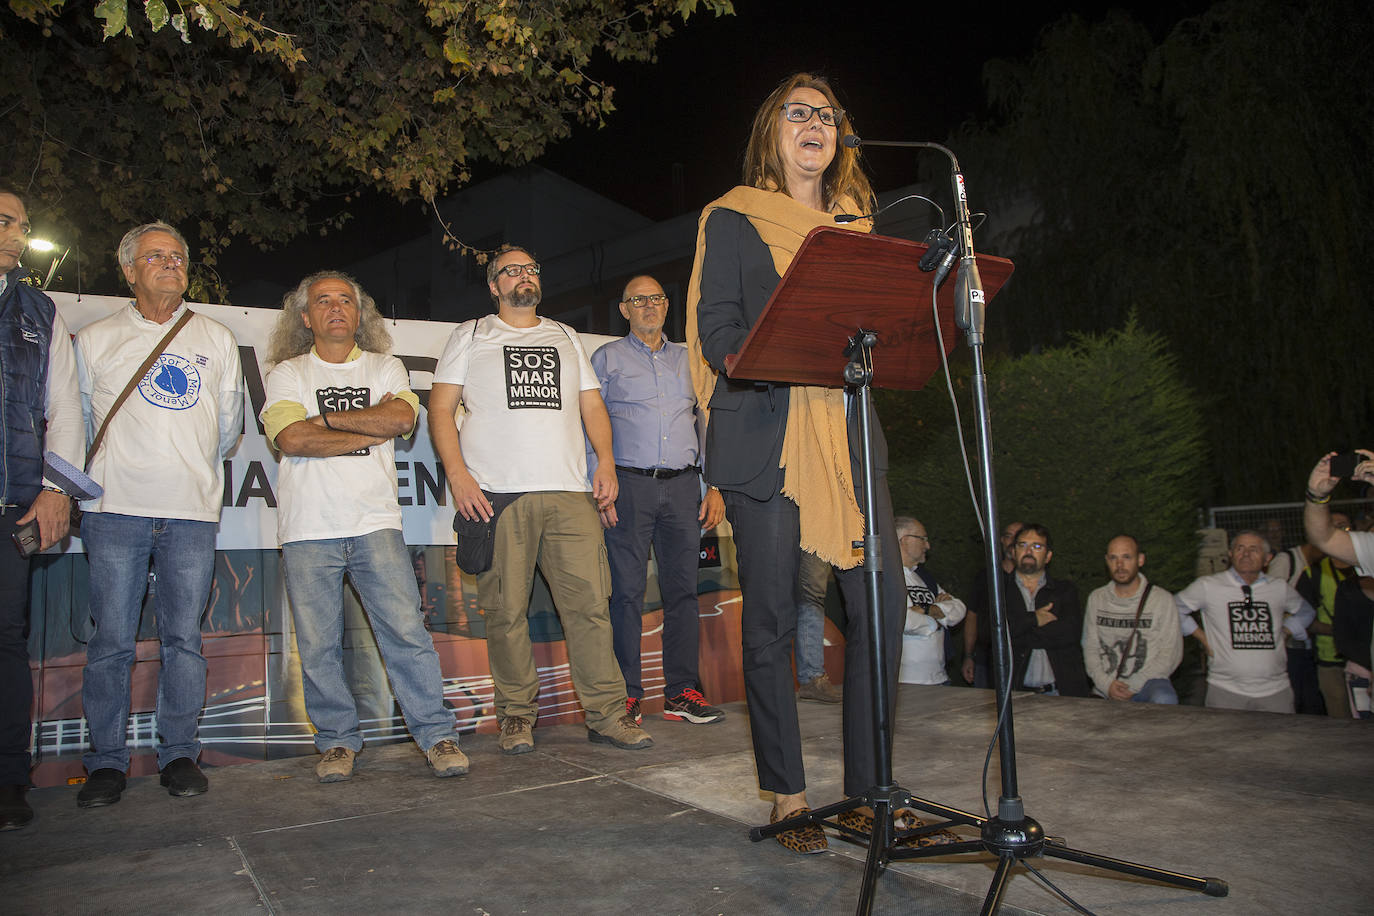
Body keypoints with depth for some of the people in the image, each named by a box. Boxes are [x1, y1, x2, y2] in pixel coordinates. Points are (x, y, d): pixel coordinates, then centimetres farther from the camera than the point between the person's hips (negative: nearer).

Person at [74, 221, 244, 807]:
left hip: (191, 513, 1)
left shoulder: (216, 339, 15)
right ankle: (107, 760, 11)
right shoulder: (94, 340, 11)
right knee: (112, 639, -1)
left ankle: (179, 753, 12)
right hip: (116, 510, -1)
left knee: (184, 637, 2)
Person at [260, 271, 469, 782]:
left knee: (406, 630, -6)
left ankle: (438, 736, 1)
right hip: (307, 531, 0)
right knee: (318, 644, 2)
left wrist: (325, 418, -4)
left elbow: (402, 418, -6)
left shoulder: (386, 368, 15)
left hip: (375, 523, 0)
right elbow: (291, 439, -8)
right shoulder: (287, 374, 11)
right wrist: (371, 429, -5)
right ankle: (338, 741, 17)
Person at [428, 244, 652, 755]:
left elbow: (592, 404, 21)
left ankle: (607, 715, 2)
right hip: (497, 494, -2)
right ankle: (517, 716, 11)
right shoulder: (471, 336, 15)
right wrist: (458, 474, -6)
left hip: (570, 492, 2)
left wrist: (606, 461, 5)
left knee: (590, 602, -4)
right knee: (506, 610, -2)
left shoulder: (566, 337, 24)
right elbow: (441, 409, 7)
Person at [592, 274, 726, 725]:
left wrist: (715, 486, 7)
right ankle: (627, 694, 2)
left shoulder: (688, 359, 19)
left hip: (682, 485, 3)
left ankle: (683, 691, 6)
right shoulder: (607, 358, 11)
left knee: (683, 589, 1)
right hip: (630, 485, -3)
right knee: (627, 590, -5)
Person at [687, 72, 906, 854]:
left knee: (883, 603, -5)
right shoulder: (733, 219, 8)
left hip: (848, 429, 4)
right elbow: (719, 332, -2)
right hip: (764, 434, -4)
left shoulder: (857, 222, 21)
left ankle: (867, 788, 9)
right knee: (772, 619, -2)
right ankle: (789, 798, 10)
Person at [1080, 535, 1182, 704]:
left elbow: (1171, 652, -2)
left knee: (1165, 700, -34)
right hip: (1105, 692, 2)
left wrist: (1132, 686, -11)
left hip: (1147, 683, -2)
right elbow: (1090, 648, 10)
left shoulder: (1162, 599, 2)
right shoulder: (1096, 598, 11)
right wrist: (1106, 684, -7)